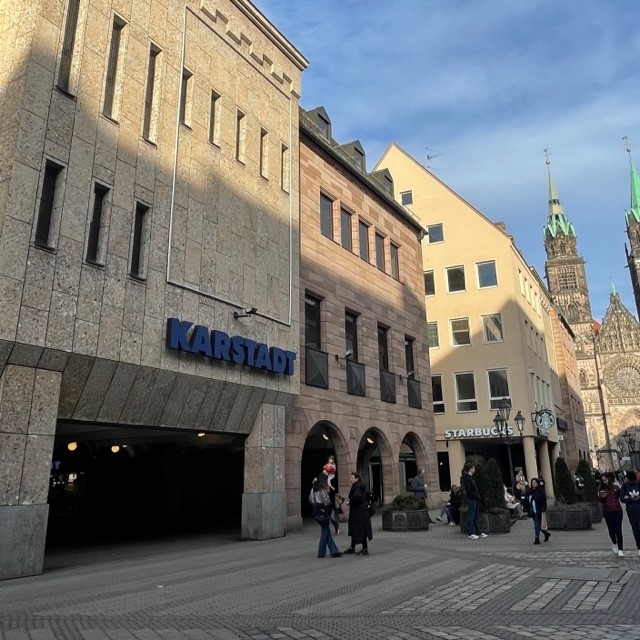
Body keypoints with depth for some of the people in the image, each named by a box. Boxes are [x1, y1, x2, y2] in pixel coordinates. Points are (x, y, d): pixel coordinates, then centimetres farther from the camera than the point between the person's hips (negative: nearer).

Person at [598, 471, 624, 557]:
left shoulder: (616, 487, 2)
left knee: (618, 530, -4)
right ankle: (614, 543, 32)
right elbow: (600, 500, -3)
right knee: (611, 529, 3)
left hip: (617, 510, -1)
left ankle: (620, 550, 1)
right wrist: (602, 497, -23)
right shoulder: (601, 489, 3)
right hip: (607, 512, 1)